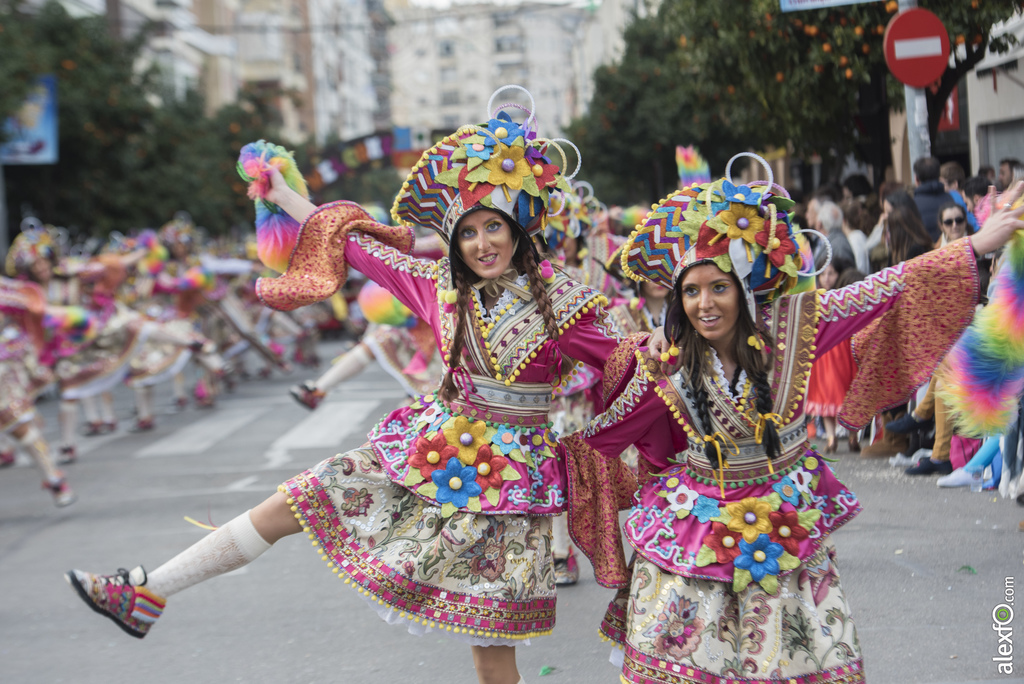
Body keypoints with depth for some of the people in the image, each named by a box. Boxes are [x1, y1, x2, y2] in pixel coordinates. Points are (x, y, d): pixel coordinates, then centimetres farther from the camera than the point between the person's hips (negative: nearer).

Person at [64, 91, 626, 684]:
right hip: (436, 450, 4)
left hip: (511, 470, -4)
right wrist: (281, 193, 17)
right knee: (296, 501, -1)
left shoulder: (558, 298, -9)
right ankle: (148, 593, 4)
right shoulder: (444, 285, 3)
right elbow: (358, 243, 12)